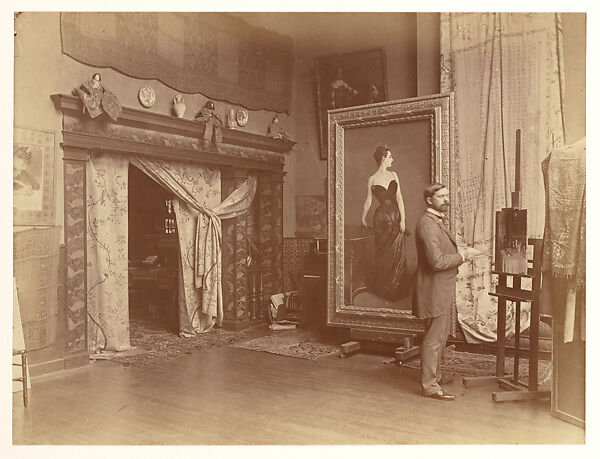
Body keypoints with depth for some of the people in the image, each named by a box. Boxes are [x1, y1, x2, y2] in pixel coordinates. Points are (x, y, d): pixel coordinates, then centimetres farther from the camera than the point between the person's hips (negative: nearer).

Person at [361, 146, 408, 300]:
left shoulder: (393, 175, 7)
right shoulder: (372, 179, 0)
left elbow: (399, 198, 2)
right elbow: (368, 201, 8)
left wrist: (403, 218, -5)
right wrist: (363, 219, 14)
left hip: (396, 215, 3)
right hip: (382, 217, -2)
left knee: (397, 252, 3)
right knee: (384, 253, 4)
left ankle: (397, 286, 17)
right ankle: (383, 286, 20)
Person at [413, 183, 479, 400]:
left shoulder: (436, 222, 15)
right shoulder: (427, 224, -21)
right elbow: (437, 261, -26)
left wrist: (460, 252, 9)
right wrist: (463, 256, -16)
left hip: (441, 290, 11)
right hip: (433, 290, -11)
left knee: (440, 335, 21)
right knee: (434, 338, -4)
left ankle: (435, 376, 35)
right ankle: (430, 386, 6)